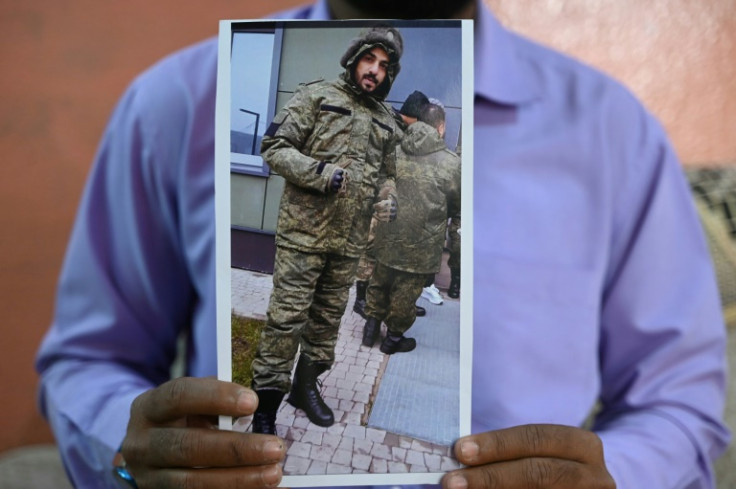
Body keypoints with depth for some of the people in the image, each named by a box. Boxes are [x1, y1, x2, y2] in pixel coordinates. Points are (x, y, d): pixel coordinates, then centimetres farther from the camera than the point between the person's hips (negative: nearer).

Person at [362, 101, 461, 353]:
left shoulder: (394, 152, -3)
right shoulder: (451, 163, -12)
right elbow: (457, 204, 0)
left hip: (387, 235, 3)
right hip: (421, 244, -3)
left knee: (380, 281, 21)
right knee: (406, 290, 12)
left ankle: (372, 325, 34)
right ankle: (394, 337, 26)